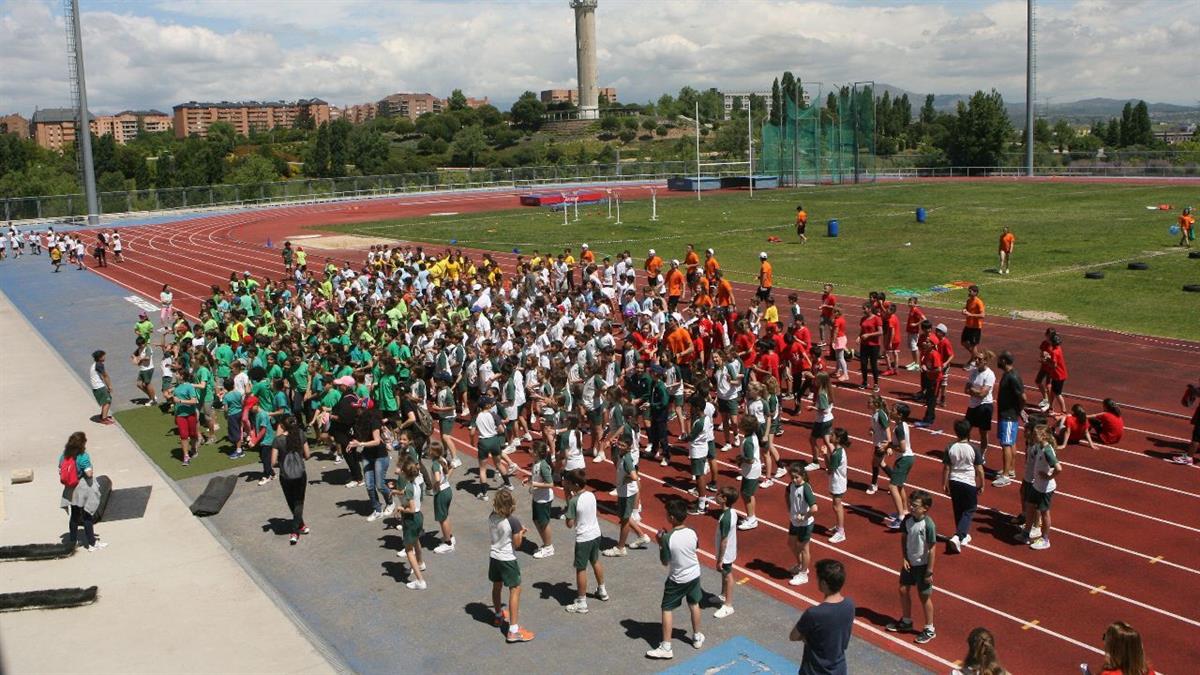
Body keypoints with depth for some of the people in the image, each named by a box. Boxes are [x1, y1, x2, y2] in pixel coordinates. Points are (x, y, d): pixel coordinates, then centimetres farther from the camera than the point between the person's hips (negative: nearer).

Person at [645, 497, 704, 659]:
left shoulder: (668, 538, -27)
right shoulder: (692, 533, -13)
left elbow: (665, 562, -16)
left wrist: (660, 543, -5)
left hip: (677, 579, -5)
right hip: (694, 575, 5)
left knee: (667, 610, 8)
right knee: (694, 605, 24)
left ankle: (666, 647, 10)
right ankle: (697, 637, 40)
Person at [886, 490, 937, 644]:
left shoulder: (929, 525, -25)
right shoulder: (908, 519, -8)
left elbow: (932, 549, -19)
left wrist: (929, 571, -15)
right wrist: (904, 558, -1)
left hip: (922, 565, -6)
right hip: (909, 562, 6)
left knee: (924, 596, 7)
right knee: (903, 590, 16)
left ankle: (929, 629, 24)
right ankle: (906, 621, 38)